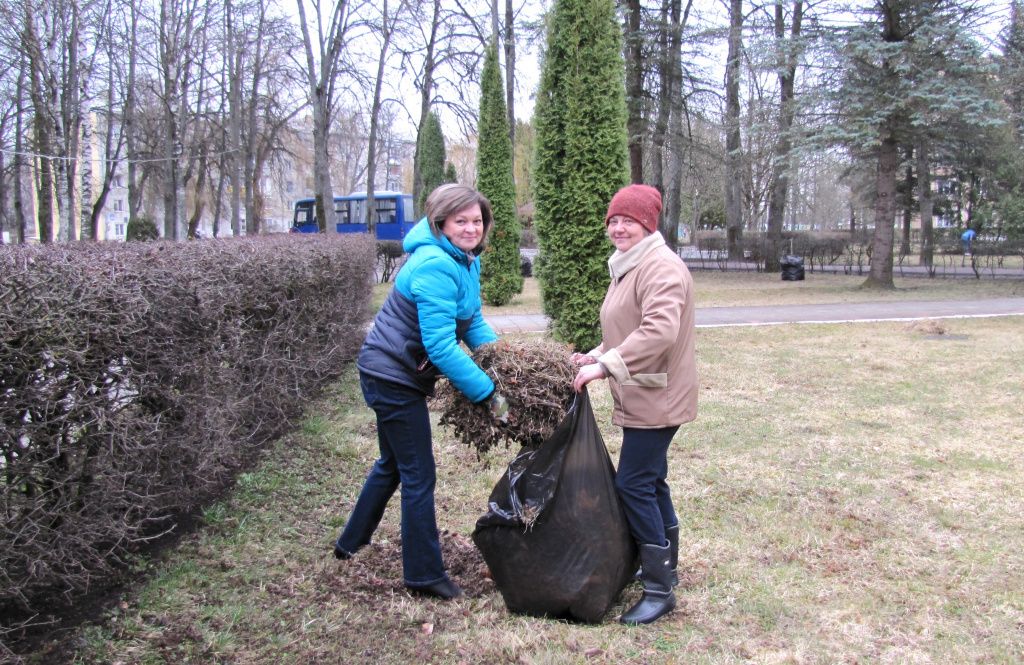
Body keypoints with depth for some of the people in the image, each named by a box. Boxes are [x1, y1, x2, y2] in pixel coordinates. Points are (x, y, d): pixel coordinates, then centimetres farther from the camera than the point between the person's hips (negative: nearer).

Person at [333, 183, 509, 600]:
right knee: (419, 476, -1)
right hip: (393, 375, -10)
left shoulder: (467, 260, 5)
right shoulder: (435, 266, -26)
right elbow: (441, 346, -30)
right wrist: (488, 394, -27)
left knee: (393, 463, 25)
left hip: (394, 375, 10)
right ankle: (424, 576, 14)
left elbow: (472, 322, 13)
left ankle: (350, 544, 42)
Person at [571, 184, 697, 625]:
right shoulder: (628, 267, 15)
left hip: (657, 398, -10)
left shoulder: (661, 267, -18)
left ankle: (660, 589, -1)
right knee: (650, 480, 18)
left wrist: (606, 365, -31)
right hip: (642, 398, 10)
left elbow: (659, 331, -32)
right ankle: (664, 567, 33)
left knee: (633, 484, -10)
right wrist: (595, 357, 8)